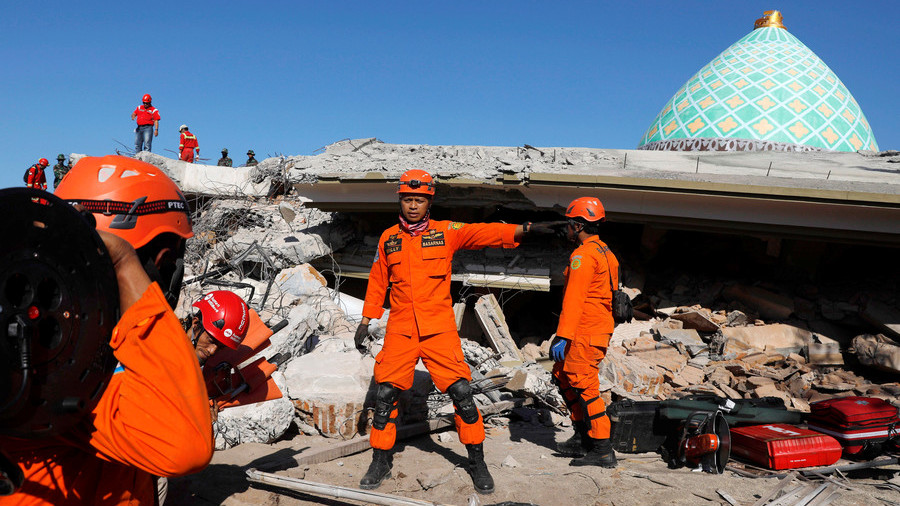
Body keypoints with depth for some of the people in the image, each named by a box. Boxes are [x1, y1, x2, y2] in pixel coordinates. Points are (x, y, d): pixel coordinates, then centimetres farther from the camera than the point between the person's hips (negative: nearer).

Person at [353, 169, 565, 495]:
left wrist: (525, 229, -24)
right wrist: (365, 322, 14)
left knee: (460, 391, -6)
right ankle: (381, 461, 20)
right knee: (385, 392, 1)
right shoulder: (388, 238, 8)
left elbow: (484, 232, -11)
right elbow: (377, 282, 15)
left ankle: (477, 461, 12)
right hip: (400, 330, 2)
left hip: (439, 329, -2)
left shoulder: (446, 232, 1)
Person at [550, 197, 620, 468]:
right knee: (563, 376, 18)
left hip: (586, 333, -10)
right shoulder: (603, 251, 17)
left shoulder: (583, 255, -14)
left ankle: (603, 450, 0)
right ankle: (583, 436, 23)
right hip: (600, 327, 10)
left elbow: (573, 299, -21)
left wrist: (563, 337, -22)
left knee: (583, 387, -6)